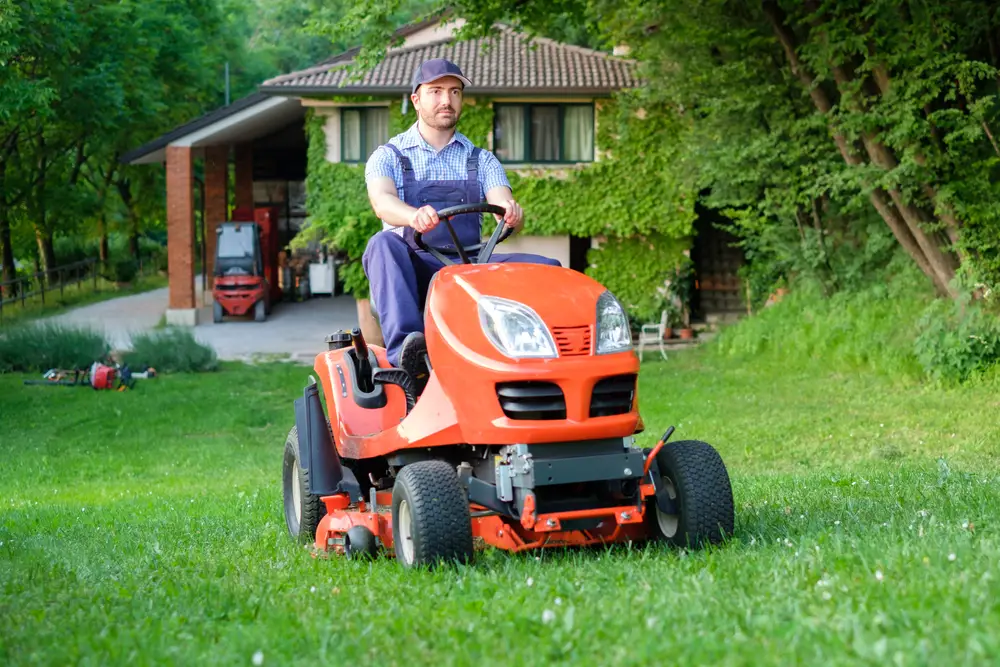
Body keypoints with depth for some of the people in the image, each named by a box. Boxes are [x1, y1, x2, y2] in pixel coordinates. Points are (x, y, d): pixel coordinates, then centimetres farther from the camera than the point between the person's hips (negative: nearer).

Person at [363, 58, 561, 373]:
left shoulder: (482, 161, 17)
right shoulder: (388, 157, 8)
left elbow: (505, 209, 0)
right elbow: (382, 202, -14)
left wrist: (512, 213, -28)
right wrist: (415, 216, -39)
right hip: (413, 272, -2)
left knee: (546, 267, -20)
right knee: (384, 244, -35)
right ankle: (404, 348, -50)